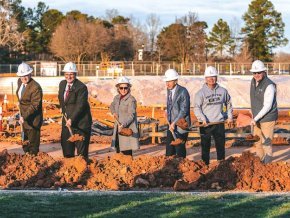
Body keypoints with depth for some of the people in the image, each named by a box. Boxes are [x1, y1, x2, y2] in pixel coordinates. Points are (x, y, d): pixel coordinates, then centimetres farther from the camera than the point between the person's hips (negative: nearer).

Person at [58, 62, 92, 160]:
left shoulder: (81, 87, -16)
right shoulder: (62, 84, 8)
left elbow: (80, 106, -22)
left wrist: (71, 119, -25)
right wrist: (63, 109, 14)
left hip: (80, 121, -7)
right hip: (67, 120, 7)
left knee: (81, 147, -3)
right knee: (66, 145, 13)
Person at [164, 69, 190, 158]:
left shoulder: (183, 91, -14)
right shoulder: (169, 90, 10)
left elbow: (184, 110, -17)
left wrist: (174, 123, -18)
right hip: (172, 125, 7)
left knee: (180, 148, -5)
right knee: (169, 149, 7)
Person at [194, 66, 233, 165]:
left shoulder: (223, 91, 6)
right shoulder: (201, 93, -4)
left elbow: (228, 104, 20)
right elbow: (196, 108, -8)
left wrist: (229, 117, 14)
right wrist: (202, 119, -20)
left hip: (219, 123, 3)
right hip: (206, 124, -3)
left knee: (221, 145, 8)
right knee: (205, 147, 3)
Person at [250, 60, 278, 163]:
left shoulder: (269, 86, -23)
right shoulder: (254, 81, 2)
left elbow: (267, 106, -24)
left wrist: (255, 119, -23)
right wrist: (254, 114, 22)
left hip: (268, 118, -8)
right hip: (257, 117, 8)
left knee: (266, 143, -5)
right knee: (257, 141, 17)